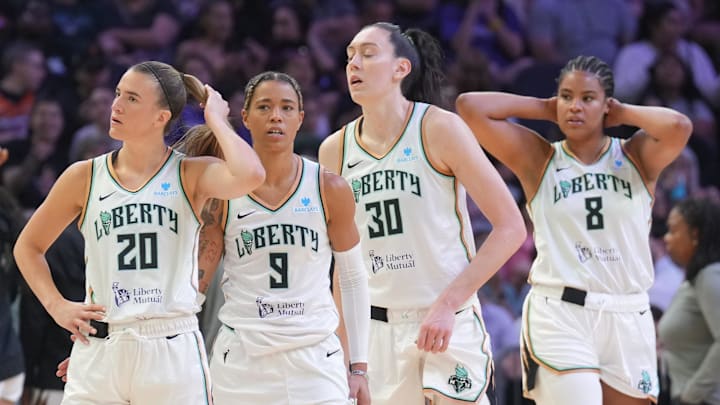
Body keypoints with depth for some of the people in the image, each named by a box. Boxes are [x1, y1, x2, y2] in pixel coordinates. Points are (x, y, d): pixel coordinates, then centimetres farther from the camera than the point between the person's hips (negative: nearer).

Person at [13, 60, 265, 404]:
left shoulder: (191, 175, 1)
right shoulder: (85, 177, 7)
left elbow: (249, 175, -22)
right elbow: (28, 247, 19)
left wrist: (215, 119, -8)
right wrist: (56, 306, 5)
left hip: (173, 351, -2)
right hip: (98, 353, 2)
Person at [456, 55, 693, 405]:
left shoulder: (636, 157, 8)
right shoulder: (538, 159, 7)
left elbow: (678, 126, -14)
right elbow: (470, 106, -2)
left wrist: (624, 113, 1)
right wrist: (544, 109, 6)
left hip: (627, 320, 2)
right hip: (559, 314, -2)